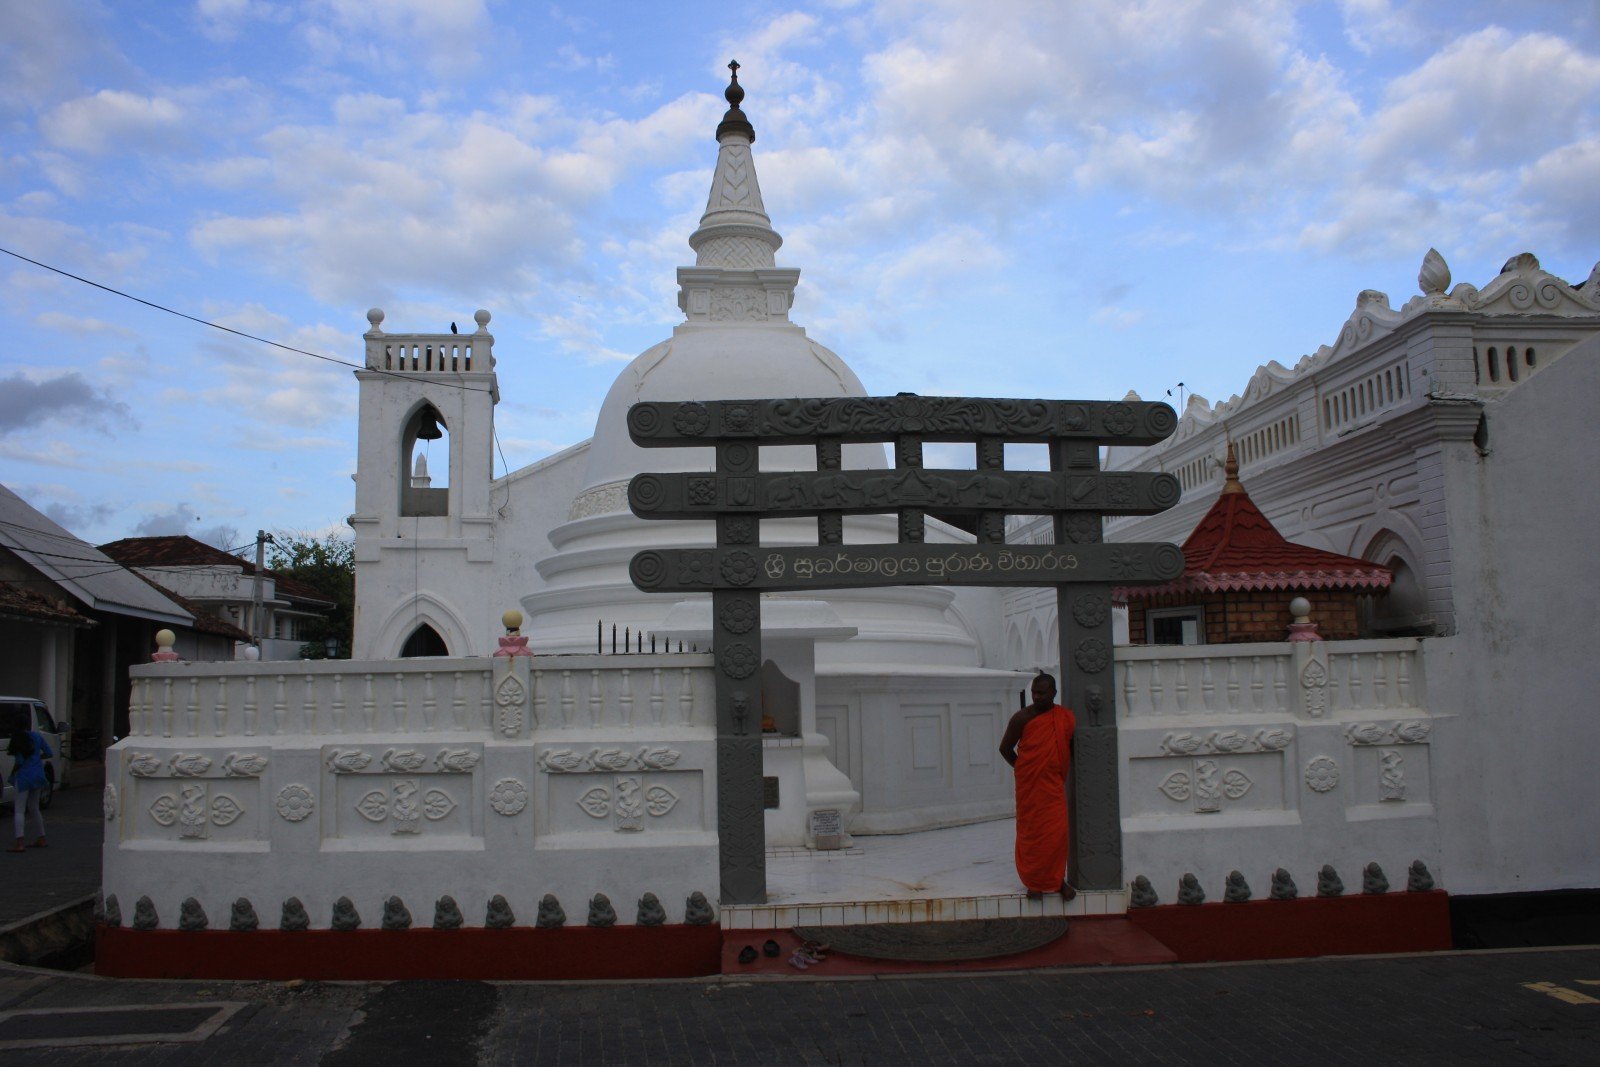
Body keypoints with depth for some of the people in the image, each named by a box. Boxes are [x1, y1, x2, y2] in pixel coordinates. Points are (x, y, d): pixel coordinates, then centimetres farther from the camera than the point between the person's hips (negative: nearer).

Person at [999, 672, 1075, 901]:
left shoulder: (1066, 718, 1)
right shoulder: (1022, 718, -6)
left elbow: (1074, 747, 15)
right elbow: (1005, 748, 3)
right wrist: (1023, 769, 3)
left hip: (1055, 785, 2)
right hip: (1029, 785, -2)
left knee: (1058, 832, -2)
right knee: (1031, 832, 3)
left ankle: (1057, 879, 14)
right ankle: (1034, 882, 15)